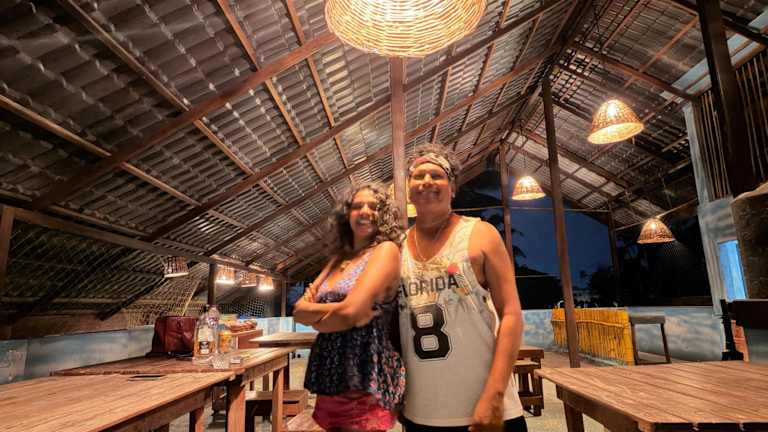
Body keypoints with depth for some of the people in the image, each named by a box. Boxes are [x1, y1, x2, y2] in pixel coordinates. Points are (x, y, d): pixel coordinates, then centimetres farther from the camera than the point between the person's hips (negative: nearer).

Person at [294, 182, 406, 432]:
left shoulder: (386, 249, -11)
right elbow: (299, 309, 6)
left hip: (365, 384, -7)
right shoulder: (339, 259, 12)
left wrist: (316, 317, -2)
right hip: (330, 379, 7)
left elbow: (350, 313, -22)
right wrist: (333, 310, -14)